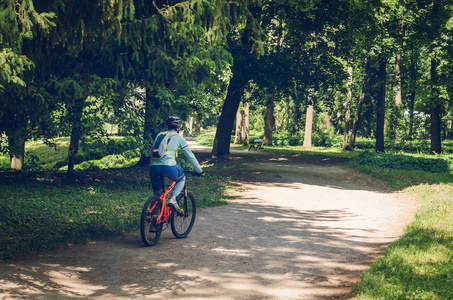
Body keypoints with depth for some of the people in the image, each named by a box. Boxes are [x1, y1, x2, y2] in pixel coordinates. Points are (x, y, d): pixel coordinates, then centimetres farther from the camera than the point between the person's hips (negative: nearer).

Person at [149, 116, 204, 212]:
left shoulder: (159, 135, 26)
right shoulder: (178, 138, 13)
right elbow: (190, 156, 17)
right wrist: (199, 171, 27)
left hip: (153, 166, 4)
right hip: (168, 166, -4)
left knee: (157, 193, 21)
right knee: (181, 179, 25)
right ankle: (173, 199, 4)